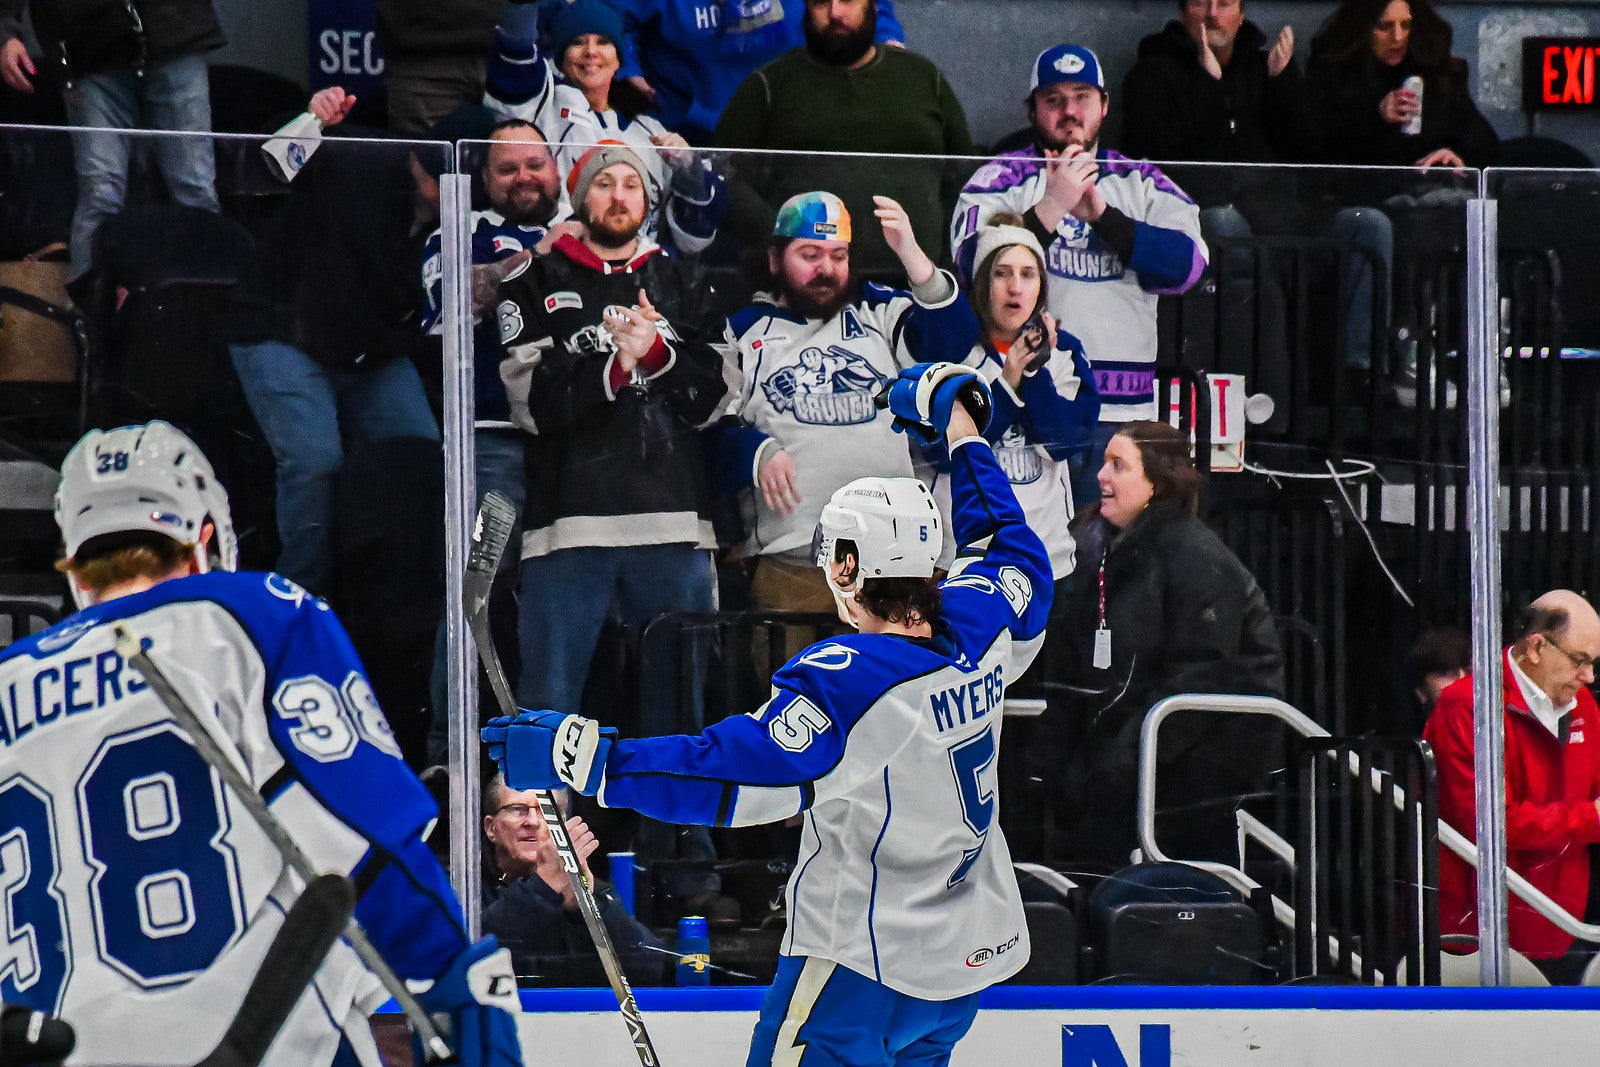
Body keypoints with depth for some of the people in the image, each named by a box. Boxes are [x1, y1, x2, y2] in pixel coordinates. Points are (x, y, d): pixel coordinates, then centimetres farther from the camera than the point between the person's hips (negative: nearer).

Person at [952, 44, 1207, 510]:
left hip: (1123, 414, 2)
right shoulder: (1001, 180, 6)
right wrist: (1052, 208, -18)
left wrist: (1100, 213, -12)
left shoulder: (1141, 183, 13)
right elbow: (975, 269, -10)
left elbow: (1187, 262, -3)